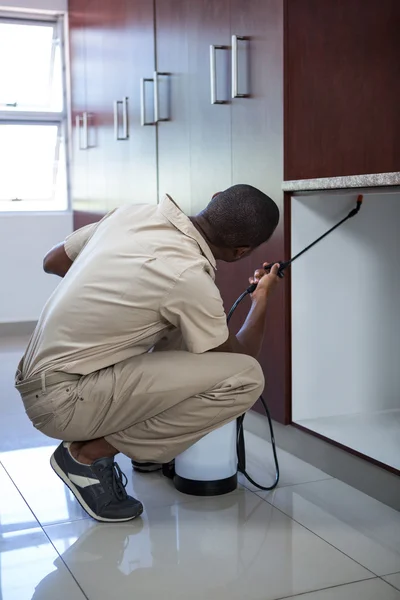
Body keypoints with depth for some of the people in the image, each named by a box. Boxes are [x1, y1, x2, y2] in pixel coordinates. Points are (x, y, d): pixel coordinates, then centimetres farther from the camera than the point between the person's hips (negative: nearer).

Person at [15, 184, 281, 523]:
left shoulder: (133, 213, -1)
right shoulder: (189, 277, -22)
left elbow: (52, 262, 15)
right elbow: (240, 360, -4)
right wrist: (262, 299, 12)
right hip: (63, 400, -9)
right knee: (246, 378, -17)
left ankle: (150, 443, 22)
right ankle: (89, 454, -6)